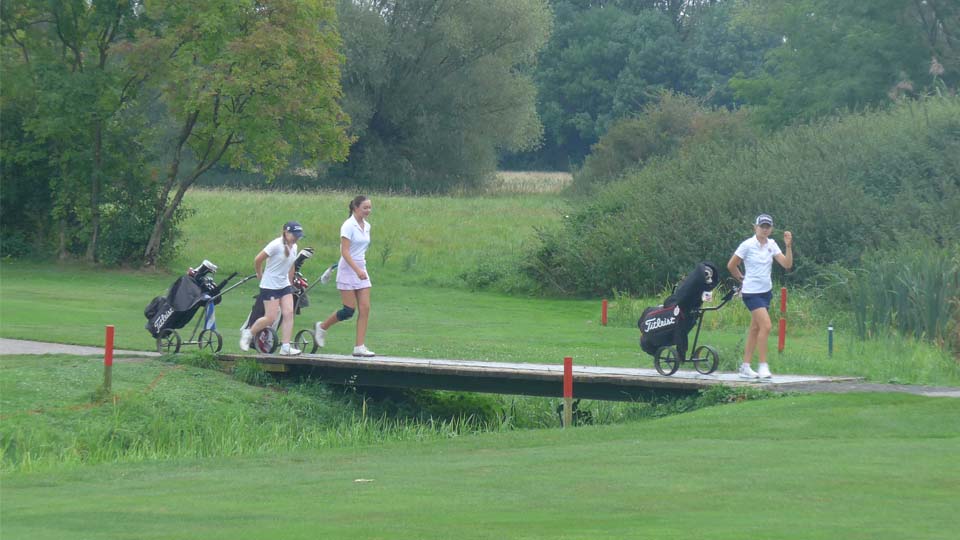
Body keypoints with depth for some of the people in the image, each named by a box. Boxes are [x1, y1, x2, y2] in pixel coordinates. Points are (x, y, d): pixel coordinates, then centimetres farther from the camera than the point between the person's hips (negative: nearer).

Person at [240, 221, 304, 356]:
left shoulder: (293, 247, 7)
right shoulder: (276, 245, -17)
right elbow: (258, 260, -12)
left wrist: (290, 284, 19)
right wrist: (260, 275, 2)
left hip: (284, 285, 7)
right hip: (270, 286, -7)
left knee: (288, 313, -7)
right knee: (270, 318, -8)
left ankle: (285, 346, -6)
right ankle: (248, 333, 15)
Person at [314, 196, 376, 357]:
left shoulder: (366, 226, 10)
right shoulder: (348, 226, -13)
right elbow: (345, 252, -19)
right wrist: (357, 270, -28)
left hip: (361, 270, 7)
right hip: (348, 270, -7)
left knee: (365, 309, -3)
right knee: (349, 310, -7)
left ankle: (360, 347, -3)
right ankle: (322, 327, 17)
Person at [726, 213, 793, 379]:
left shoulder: (771, 245, 6)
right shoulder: (748, 245, -10)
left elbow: (787, 264, -2)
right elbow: (731, 266, -2)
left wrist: (788, 246, -14)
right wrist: (743, 279, 10)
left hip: (766, 291, 6)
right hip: (752, 292, -6)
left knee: (755, 328, 10)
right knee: (766, 325, -18)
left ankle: (745, 366, 16)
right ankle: (763, 366, -13)